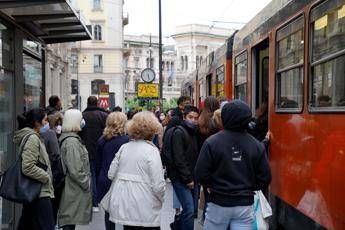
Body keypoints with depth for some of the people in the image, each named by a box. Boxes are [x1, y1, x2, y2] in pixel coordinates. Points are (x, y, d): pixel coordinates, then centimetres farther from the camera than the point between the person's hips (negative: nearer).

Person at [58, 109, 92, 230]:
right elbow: (75, 170, -22)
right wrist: (86, 184, -11)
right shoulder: (72, 141, -18)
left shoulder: (65, 138, 12)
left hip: (72, 188, 10)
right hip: (75, 189, -10)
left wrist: (86, 182, 18)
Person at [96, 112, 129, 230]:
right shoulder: (126, 140, -12)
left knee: (109, 211, 13)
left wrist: (99, 181, 20)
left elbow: (98, 164, 11)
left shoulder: (102, 141, 4)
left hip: (105, 181, 5)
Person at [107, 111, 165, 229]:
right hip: (144, 211, -5)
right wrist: (160, 200, 3)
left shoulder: (124, 147, 3)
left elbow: (111, 174, 7)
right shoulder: (151, 150, -13)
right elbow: (158, 185, -16)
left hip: (121, 206, 5)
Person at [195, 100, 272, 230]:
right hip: (245, 205, 2)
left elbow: (201, 174, -13)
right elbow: (264, 178, -2)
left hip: (219, 204, -1)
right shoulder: (257, 145, -7)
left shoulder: (212, 142, -15)